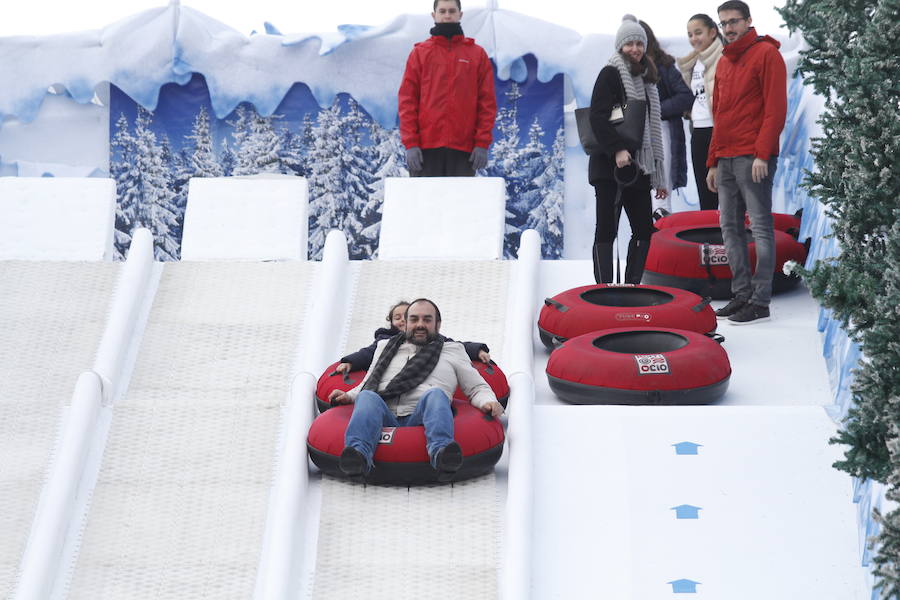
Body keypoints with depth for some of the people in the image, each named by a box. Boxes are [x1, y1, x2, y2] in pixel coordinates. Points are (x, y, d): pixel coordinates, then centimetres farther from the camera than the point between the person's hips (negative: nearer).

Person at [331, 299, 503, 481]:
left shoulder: (452, 350, 27)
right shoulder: (386, 346, 33)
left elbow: (477, 388, 23)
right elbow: (368, 384, 36)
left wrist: (488, 402, 0)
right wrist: (349, 396, 14)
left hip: (422, 419, -1)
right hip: (385, 421, 1)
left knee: (435, 395, -32)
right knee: (367, 397, -29)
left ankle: (441, 451, -61)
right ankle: (358, 453, -58)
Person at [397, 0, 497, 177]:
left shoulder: (478, 54, 10)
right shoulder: (419, 53, 9)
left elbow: (487, 101, 7)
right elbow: (407, 101, 5)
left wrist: (482, 144, -2)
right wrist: (410, 143, -5)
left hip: (463, 149, 0)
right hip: (426, 148, 0)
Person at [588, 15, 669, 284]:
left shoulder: (645, 79, 19)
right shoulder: (610, 74, -3)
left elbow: (652, 130, 21)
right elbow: (598, 117, -15)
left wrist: (659, 177, 18)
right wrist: (617, 149, -25)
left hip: (638, 167, 8)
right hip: (610, 166, -8)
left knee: (644, 229, 6)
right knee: (607, 229, -5)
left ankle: (631, 287, 14)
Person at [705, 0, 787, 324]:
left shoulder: (766, 54, -4)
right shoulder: (723, 63, 20)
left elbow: (775, 108, -12)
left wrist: (762, 154, -18)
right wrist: (713, 161, 19)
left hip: (753, 159, -8)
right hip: (726, 160, 8)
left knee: (760, 226, -7)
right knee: (730, 227, 7)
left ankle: (760, 301, -7)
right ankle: (742, 293, 12)